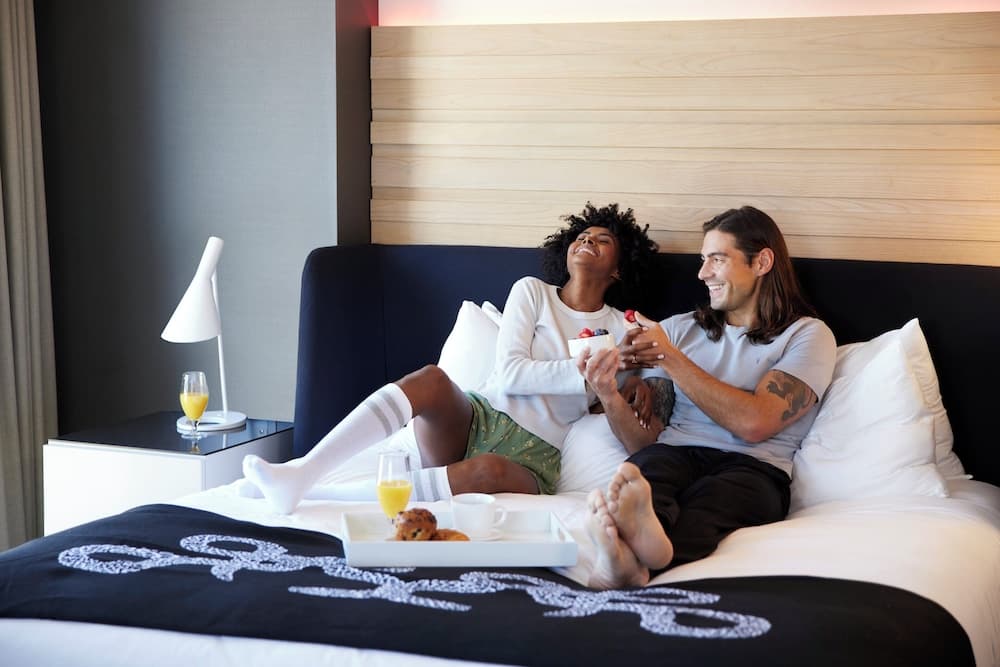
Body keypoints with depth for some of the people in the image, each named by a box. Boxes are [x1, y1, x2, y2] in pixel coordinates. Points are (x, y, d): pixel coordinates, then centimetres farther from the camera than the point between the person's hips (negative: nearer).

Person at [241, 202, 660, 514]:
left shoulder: (623, 329, 13)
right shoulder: (532, 292, 12)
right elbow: (509, 374, -2)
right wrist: (584, 373, -14)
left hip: (533, 457, -1)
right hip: (479, 419, 2)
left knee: (489, 470, -40)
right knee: (430, 379, -34)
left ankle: (312, 494, -44)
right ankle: (299, 474, -45)